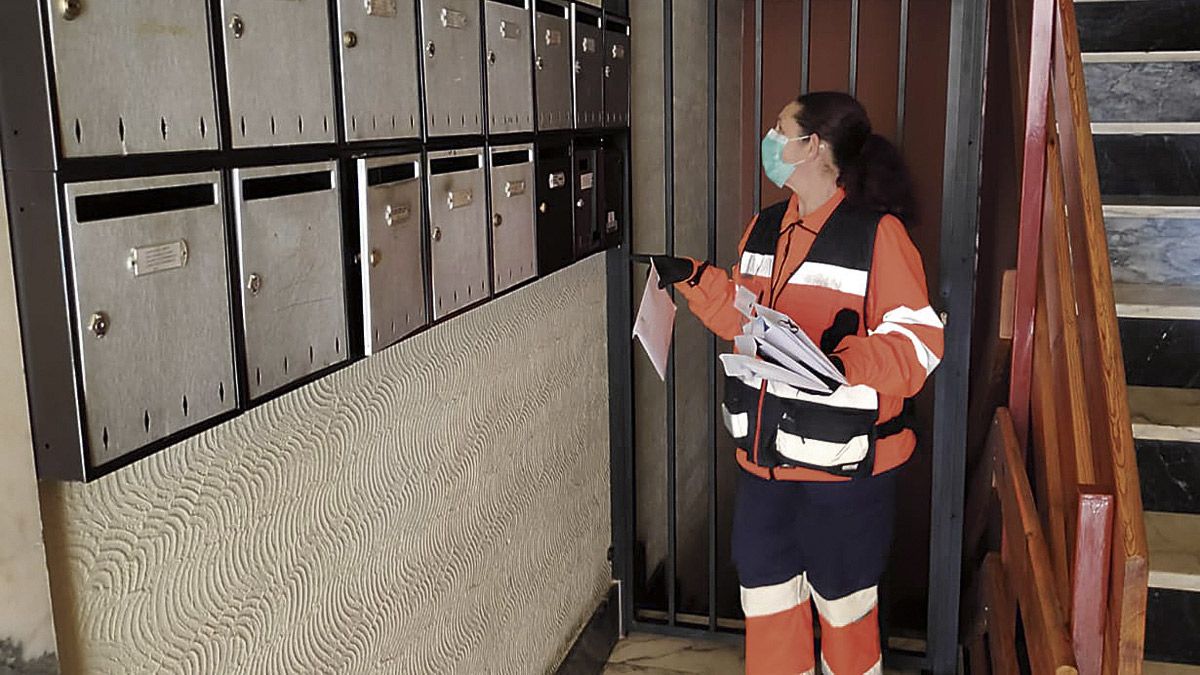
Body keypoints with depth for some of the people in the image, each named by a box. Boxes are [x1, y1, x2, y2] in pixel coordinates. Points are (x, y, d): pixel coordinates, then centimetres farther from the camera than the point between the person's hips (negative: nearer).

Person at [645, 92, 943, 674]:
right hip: (765, 453, 7)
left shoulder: (877, 233, -14)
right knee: (765, 591, 17)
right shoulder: (764, 228, 9)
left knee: (844, 601, 13)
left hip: (843, 459, -6)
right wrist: (694, 280, 6)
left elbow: (920, 342, -17)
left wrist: (845, 362, -32)